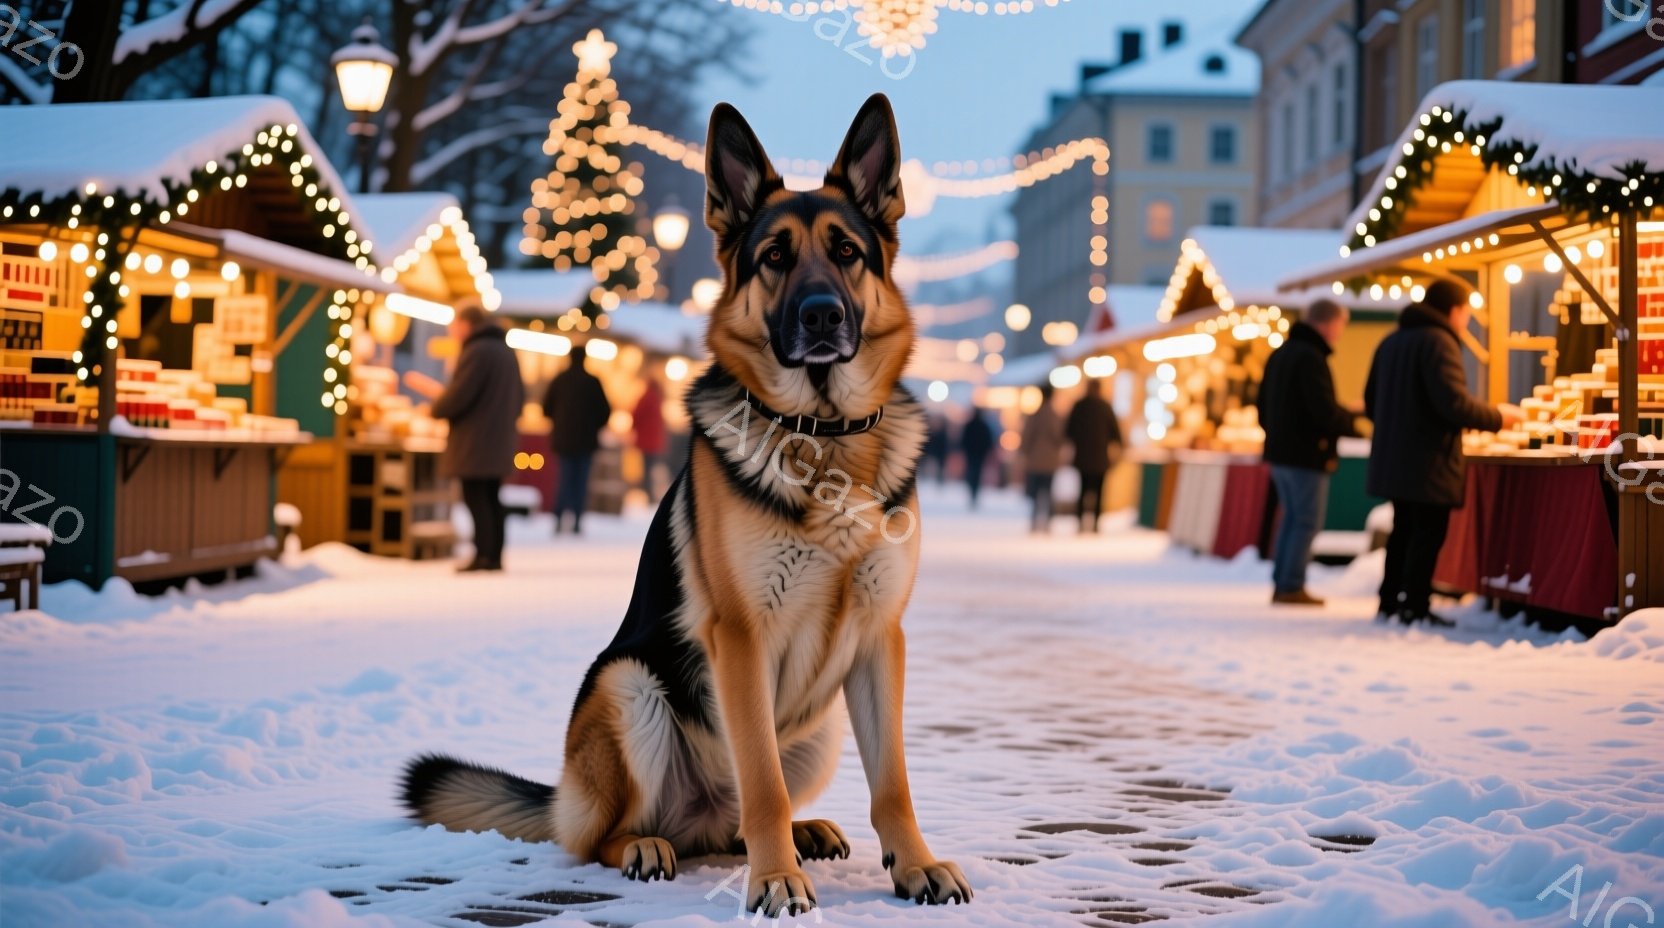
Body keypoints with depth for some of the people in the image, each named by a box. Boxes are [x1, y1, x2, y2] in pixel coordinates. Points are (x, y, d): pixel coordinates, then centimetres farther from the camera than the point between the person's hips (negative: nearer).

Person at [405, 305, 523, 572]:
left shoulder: (476, 352, -14)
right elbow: (518, 398, 19)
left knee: (476, 499, -6)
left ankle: (483, 556, -8)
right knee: (492, 498, 12)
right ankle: (495, 556, 12)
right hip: (499, 442, 9)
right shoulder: (507, 352, 15)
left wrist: (435, 409, 1)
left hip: (474, 444, -9)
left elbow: (456, 398, -17)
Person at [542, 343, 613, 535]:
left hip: (563, 438, 2)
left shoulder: (559, 380, 1)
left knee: (565, 478, 6)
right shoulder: (592, 382, -6)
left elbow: (547, 407, 4)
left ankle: (559, 520, -11)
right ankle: (577, 521, -4)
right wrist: (595, 427, 13)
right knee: (581, 480, 3)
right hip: (586, 439, -2)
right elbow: (605, 410, -5)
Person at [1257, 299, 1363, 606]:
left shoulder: (1279, 355, 13)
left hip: (1279, 453, 9)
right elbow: (1325, 411, -21)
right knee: (1307, 522, -3)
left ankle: (1280, 584, 15)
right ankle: (1292, 587, -3)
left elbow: (1263, 410, 19)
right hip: (1308, 456, -9)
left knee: (1292, 518, 15)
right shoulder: (1311, 358, -16)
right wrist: (1353, 420, -4)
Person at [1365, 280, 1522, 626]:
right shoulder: (1438, 341, -13)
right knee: (1428, 533, -3)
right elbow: (1454, 402, -21)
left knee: (1404, 530, 16)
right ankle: (1415, 607, -3)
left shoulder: (1392, 342, 14)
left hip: (1394, 458, 9)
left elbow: (1372, 403, 19)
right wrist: (1497, 417, -7)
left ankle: (1391, 601, 19)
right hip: (1429, 461, -9)